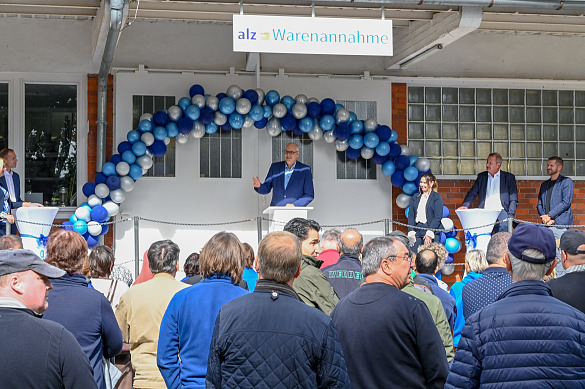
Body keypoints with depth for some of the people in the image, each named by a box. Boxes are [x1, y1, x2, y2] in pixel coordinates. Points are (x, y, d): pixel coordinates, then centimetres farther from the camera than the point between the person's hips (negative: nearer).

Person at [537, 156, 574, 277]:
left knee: (560, 256, -9)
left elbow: (566, 202, -7)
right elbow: (539, 204, 18)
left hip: (561, 223, -6)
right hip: (546, 225, 6)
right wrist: (544, 217, -1)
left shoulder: (566, 182, 2)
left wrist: (549, 215, -11)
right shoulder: (544, 184, 21)